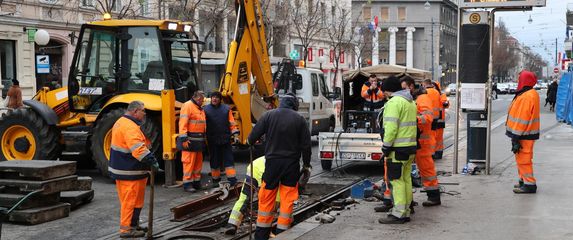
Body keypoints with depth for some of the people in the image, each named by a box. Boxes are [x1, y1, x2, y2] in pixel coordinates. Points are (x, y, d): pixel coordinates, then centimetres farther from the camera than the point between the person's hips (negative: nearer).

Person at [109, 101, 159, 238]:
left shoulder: (121, 122, 15)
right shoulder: (130, 126, -21)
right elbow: (139, 149, -31)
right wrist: (152, 161, -31)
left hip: (121, 169, 11)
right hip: (129, 172, -11)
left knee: (128, 200, 18)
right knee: (131, 200, -4)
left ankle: (133, 224, 28)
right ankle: (126, 229, 1)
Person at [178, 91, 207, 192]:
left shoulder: (200, 108, 19)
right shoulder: (187, 106, -10)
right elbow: (183, 123, -17)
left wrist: (203, 138, 23)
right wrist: (184, 138, -23)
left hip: (199, 140, 9)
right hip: (190, 140, -9)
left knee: (198, 162, 13)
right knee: (189, 162, -7)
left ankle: (196, 182, 21)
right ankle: (187, 184, -4)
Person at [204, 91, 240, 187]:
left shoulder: (226, 108, 8)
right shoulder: (206, 109, 5)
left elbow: (232, 122, 9)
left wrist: (235, 134, 2)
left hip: (225, 139, 0)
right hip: (212, 140, 0)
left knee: (228, 159, -1)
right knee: (214, 160, 8)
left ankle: (232, 179, 0)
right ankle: (216, 180, 19)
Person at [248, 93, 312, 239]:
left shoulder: (269, 115, -2)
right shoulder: (299, 119, 0)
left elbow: (255, 134, 0)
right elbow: (306, 144, 1)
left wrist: (249, 141, 23)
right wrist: (306, 164, 13)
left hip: (272, 162, 0)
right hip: (292, 164, 0)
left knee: (266, 197, 8)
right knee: (287, 198, 6)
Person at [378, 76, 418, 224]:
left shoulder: (394, 102, -13)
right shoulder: (411, 102, 19)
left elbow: (391, 127, -19)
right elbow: (411, 124, 17)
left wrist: (386, 147, -15)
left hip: (398, 148, -10)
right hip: (411, 146, 10)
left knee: (397, 180, -7)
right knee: (406, 179, 12)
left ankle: (398, 214, -7)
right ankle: (406, 212, 16)